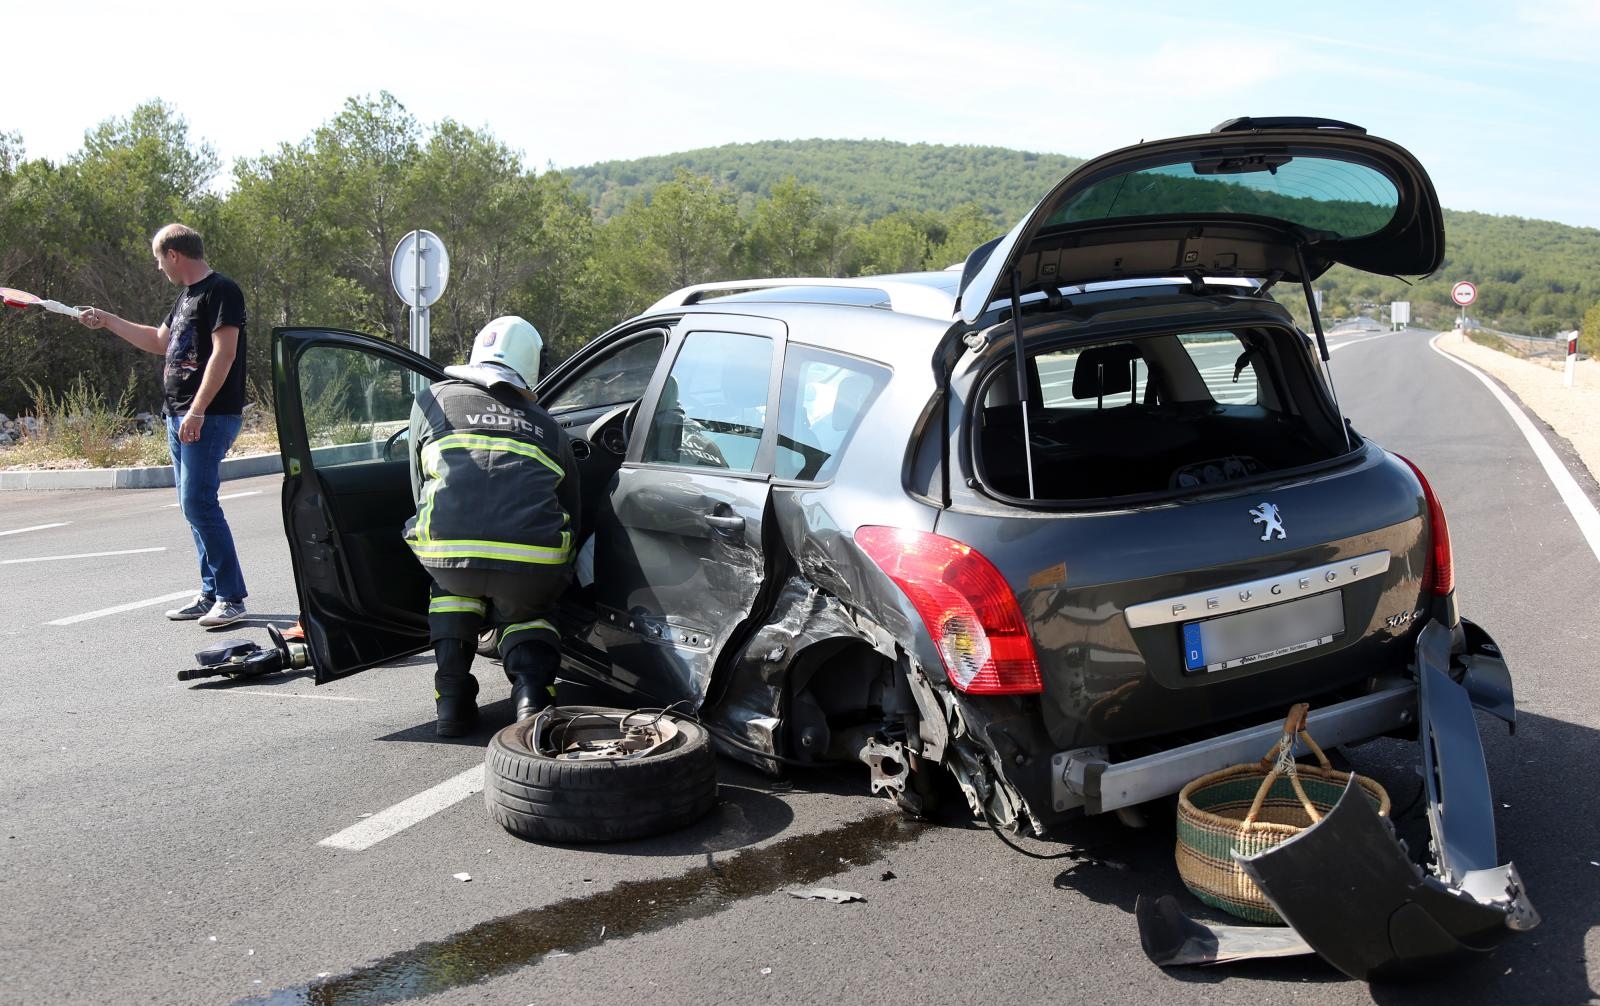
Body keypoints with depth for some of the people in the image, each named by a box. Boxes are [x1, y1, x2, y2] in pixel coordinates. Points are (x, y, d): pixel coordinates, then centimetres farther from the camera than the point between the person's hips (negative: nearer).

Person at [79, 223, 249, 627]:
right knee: (195, 506, 9)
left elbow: (224, 353, -19)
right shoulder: (187, 296, 21)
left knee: (199, 504, -13)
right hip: (179, 417, 10)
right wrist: (106, 320, 36)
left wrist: (198, 411, -23)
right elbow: (160, 342, 35)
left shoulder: (221, 290, -9)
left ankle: (231, 597, -9)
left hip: (209, 418, -10)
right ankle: (211, 594, 14)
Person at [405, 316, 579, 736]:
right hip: (535, 564, 1)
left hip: (448, 550, -1)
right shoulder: (547, 426, 26)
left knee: (453, 585, 36)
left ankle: (452, 694, 21)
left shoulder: (432, 399, 24)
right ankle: (532, 690, 4)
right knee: (525, 614, 34)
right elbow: (571, 521, 29)